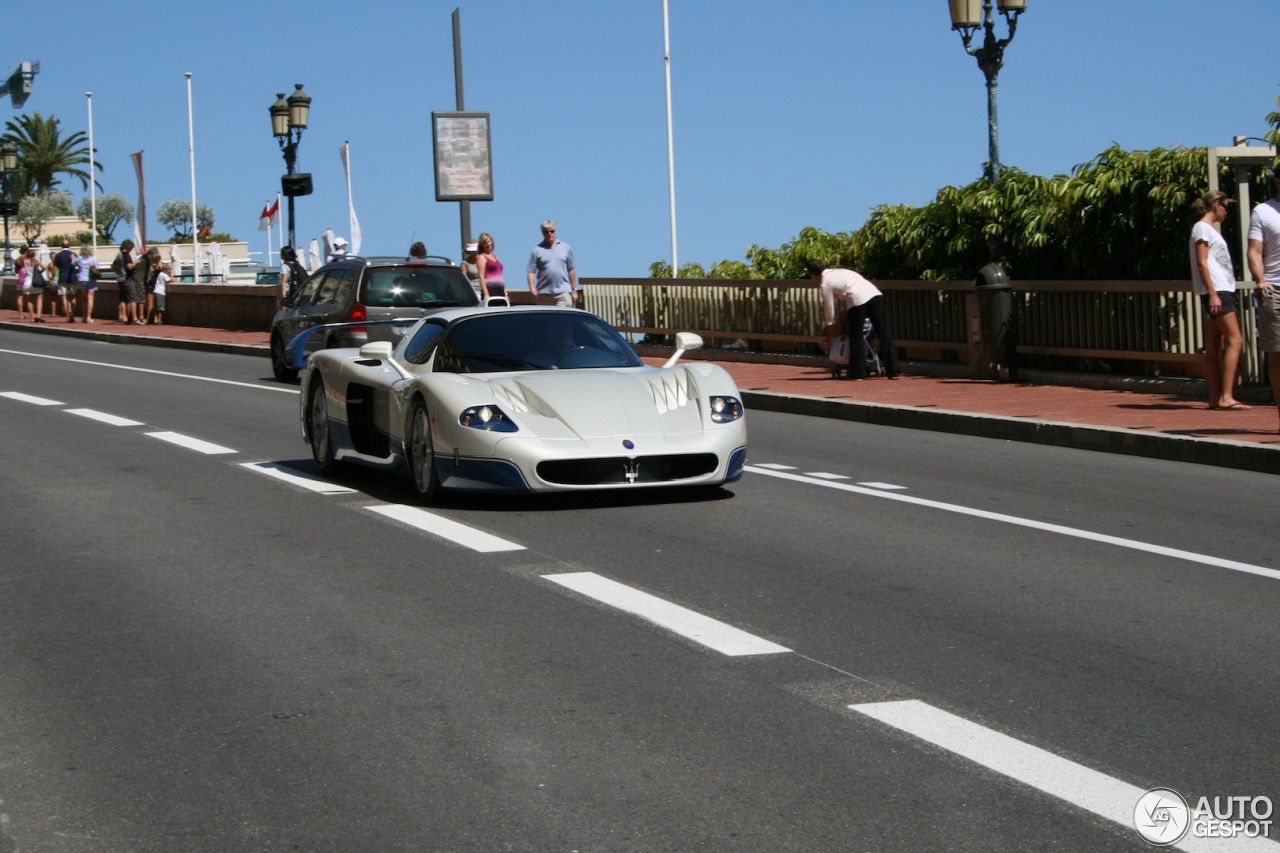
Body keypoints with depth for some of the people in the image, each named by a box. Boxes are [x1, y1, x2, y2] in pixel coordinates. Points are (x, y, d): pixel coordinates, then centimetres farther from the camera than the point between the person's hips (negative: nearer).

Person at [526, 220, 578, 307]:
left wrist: (574, 290, 13)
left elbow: (571, 270, 14)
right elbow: (531, 271, 2)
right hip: (544, 293, 0)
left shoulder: (565, 247, 10)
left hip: (563, 293, 0)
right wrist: (532, 287, -15)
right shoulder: (537, 250, 5)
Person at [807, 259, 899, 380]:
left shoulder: (825, 285, 9)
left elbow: (830, 313, 12)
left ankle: (858, 373, 11)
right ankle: (892, 372, 5)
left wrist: (829, 339, 21)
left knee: (856, 337, 9)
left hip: (858, 300, -6)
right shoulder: (839, 272, 30)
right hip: (875, 294, 6)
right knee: (885, 334, 5)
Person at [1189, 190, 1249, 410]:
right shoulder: (1202, 228, -8)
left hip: (1222, 290, 10)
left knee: (1215, 344, 7)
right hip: (1216, 291, -10)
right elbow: (1201, 263, -15)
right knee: (1235, 340, -14)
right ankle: (1225, 396, -19)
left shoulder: (1209, 229, 21)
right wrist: (1212, 293, -21)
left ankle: (1215, 397, 7)